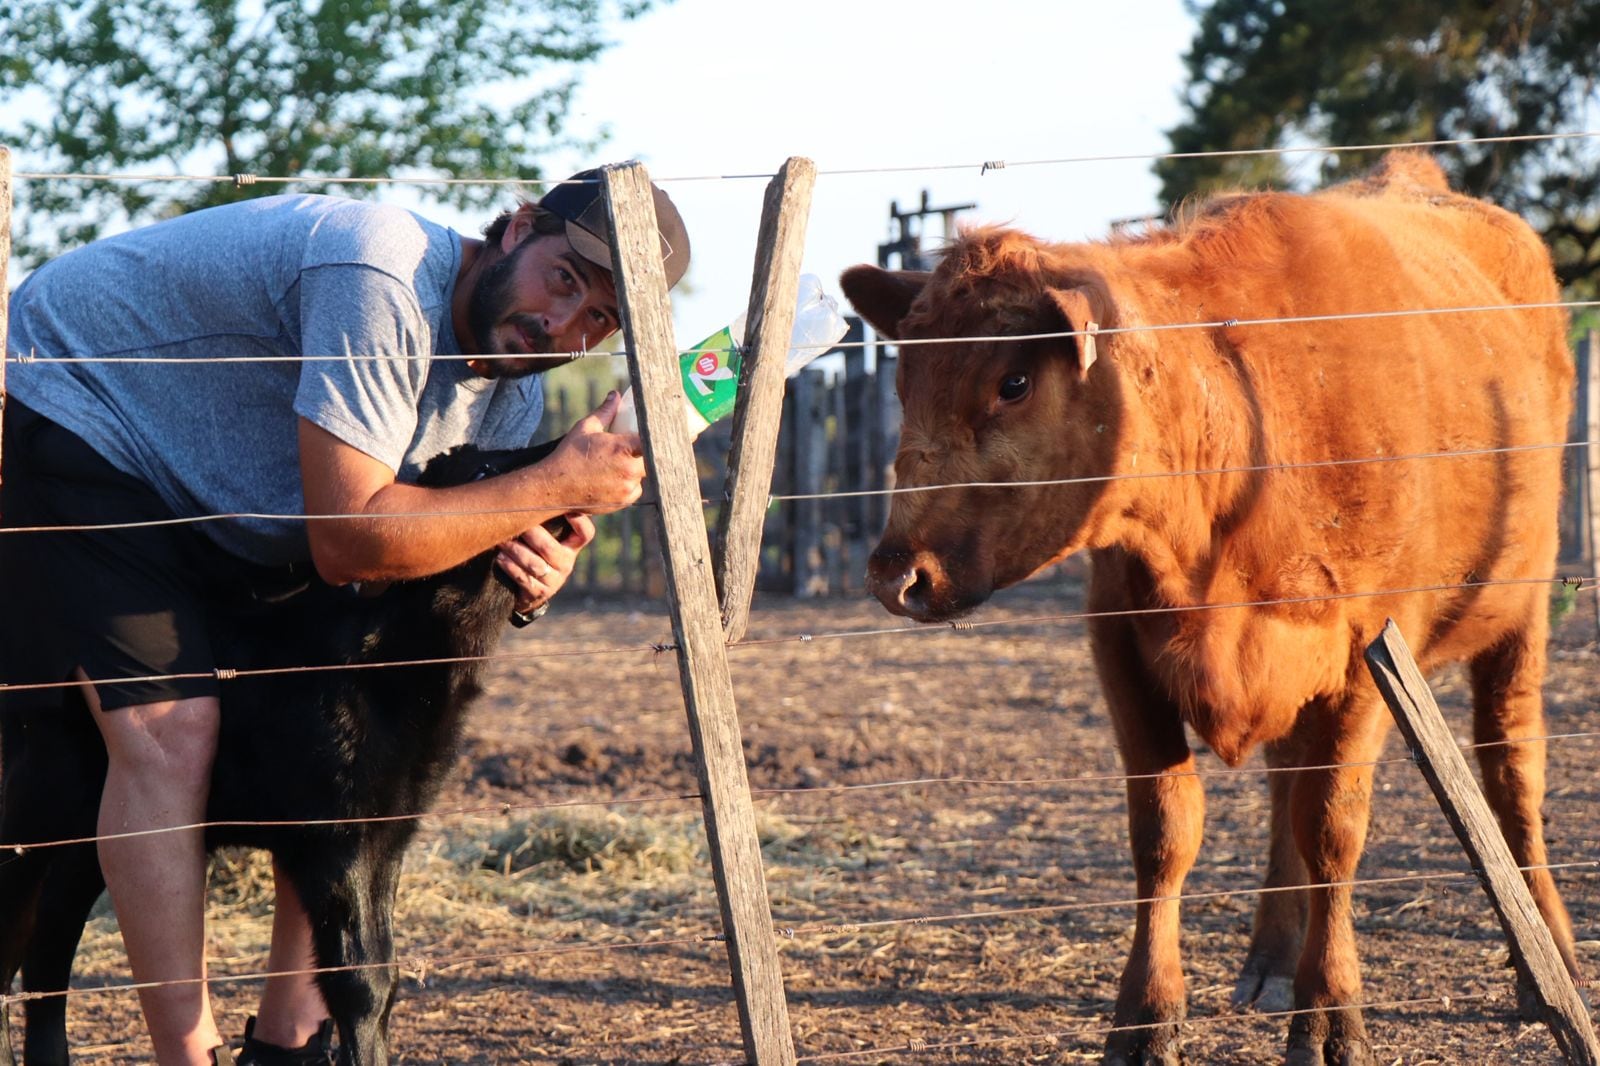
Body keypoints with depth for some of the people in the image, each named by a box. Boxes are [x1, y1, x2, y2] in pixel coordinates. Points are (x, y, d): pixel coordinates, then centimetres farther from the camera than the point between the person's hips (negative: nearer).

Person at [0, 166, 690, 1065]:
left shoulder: (513, 392, -5)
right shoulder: (381, 281, -34)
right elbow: (350, 541, -36)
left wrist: (529, 579, -21)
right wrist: (557, 487, -32)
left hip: (226, 503, 9)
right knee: (171, 726, -22)